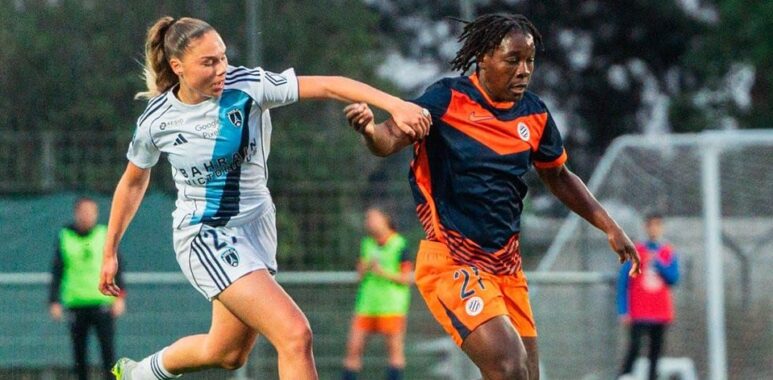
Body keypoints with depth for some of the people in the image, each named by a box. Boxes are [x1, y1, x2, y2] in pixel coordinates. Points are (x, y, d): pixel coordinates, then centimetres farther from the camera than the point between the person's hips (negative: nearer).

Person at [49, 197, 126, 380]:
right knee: (79, 353, 4)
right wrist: (54, 301, 1)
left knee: (108, 349, -11)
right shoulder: (64, 238, 6)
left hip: (103, 302, -1)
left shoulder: (105, 236, 6)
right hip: (76, 304, 1)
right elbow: (56, 272, 8)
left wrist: (119, 297, -2)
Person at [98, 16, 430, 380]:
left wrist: (395, 104, -34)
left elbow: (327, 86, -21)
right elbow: (133, 183, 6)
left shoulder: (246, 86, -14)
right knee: (296, 335, -20)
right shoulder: (155, 121, -11)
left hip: (256, 227, 4)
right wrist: (110, 251, 13)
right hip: (205, 238, -4)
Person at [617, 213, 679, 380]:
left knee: (655, 353, 2)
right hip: (639, 314, -3)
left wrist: (658, 263, -12)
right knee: (634, 348, -14)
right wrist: (623, 310, -6)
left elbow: (674, 278, 0)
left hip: (661, 314, 3)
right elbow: (622, 282, 1)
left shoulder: (668, 253, 9)